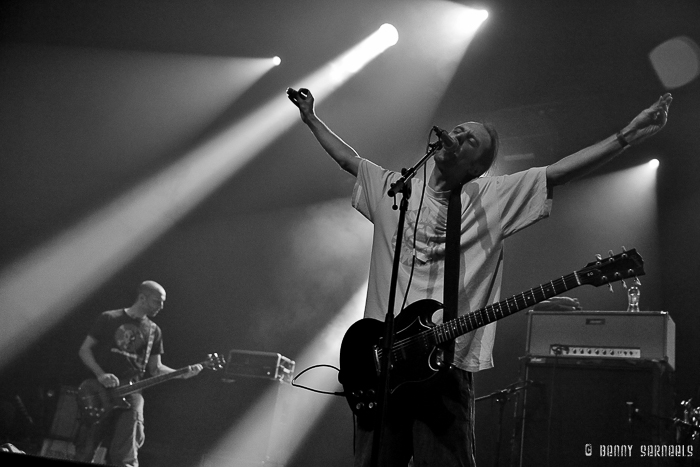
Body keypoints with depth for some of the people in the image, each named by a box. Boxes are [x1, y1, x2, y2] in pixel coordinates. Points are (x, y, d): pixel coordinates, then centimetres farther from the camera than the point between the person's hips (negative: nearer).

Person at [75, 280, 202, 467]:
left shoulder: (153, 331, 12)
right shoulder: (109, 319, 2)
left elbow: (155, 368, 14)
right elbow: (84, 350, 4)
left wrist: (182, 374, -3)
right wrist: (100, 375, -12)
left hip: (131, 392, 2)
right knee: (85, 452, -1)